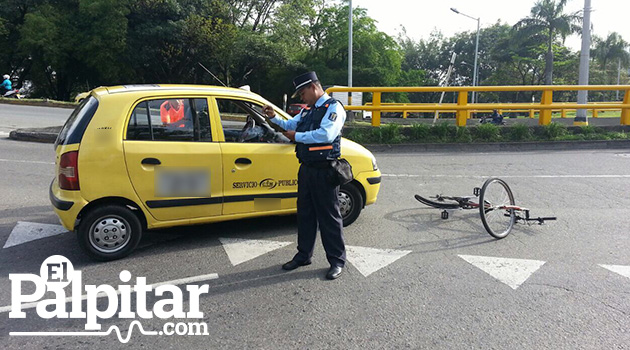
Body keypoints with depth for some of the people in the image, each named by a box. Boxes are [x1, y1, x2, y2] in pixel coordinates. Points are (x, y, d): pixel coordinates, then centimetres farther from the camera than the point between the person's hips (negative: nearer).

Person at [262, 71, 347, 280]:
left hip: (324, 171, -8)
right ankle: (303, 255, 29)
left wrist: (297, 136, -14)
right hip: (306, 168, 8)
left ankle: (337, 260, 13)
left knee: (329, 216, 0)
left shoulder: (333, 107, -9)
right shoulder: (307, 110, 17)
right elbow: (291, 125, 25)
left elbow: (326, 134, -23)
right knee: (305, 213, 15)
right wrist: (274, 118, 8)